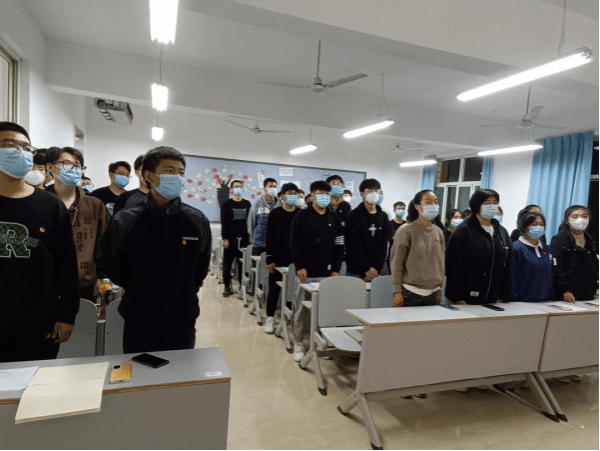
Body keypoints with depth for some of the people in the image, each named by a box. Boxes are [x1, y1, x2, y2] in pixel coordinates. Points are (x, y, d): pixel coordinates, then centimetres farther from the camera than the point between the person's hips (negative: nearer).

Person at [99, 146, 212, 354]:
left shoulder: (198, 221, -4)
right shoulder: (125, 221, -8)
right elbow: (112, 265, 6)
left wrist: (185, 293, 7)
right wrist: (139, 292, 5)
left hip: (183, 322, 1)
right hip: (139, 322, -1)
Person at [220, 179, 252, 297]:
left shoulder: (247, 204, 11)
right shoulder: (226, 204, 5)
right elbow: (224, 222, 0)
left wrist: (250, 237, 4)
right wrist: (225, 238, -7)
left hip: (244, 238, 1)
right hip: (230, 238, -1)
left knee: (243, 264, 2)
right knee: (227, 263, 1)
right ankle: (228, 287, 11)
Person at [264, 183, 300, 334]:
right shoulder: (275, 213, 0)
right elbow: (269, 237, -2)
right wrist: (269, 259, -8)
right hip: (278, 257, -1)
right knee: (274, 289, 5)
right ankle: (270, 318, 17)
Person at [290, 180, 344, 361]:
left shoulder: (334, 219, 11)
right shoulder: (302, 216, -1)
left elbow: (339, 246, 11)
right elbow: (294, 244, -4)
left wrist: (336, 269, 3)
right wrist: (299, 267, -11)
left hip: (327, 273, 3)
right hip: (307, 272, -3)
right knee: (302, 309, 4)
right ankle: (298, 343, 17)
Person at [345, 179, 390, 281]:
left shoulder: (383, 217, 10)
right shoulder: (354, 216, -4)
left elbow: (384, 245, 7)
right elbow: (353, 246, -9)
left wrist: (377, 268, -3)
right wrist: (367, 269, -11)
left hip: (376, 272, 4)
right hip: (356, 272, -4)